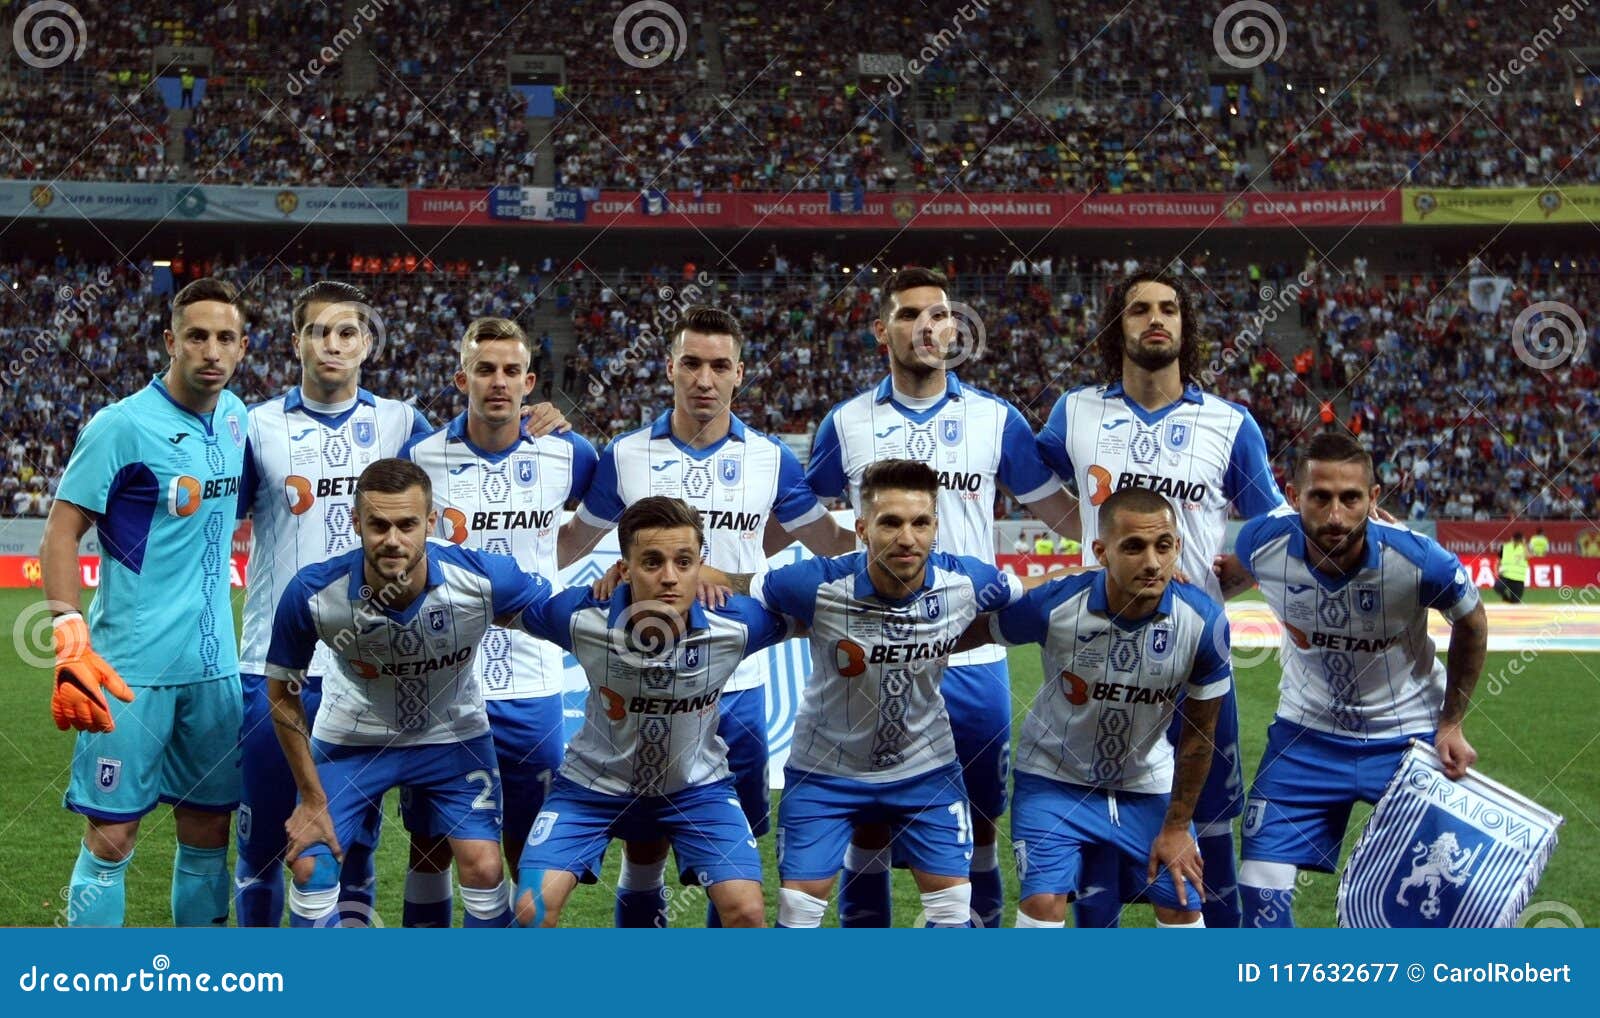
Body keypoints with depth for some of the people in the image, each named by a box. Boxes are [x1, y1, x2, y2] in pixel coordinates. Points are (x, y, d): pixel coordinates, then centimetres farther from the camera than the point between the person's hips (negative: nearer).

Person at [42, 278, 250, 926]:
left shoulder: (235, 416, 8)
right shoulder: (121, 426, -11)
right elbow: (62, 531, -12)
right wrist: (70, 638, -22)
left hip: (215, 665, 6)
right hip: (133, 668, -6)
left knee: (208, 831, 12)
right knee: (112, 837, -3)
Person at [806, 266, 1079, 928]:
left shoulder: (995, 419, 3)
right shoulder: (847, 423, 4)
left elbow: (1058, 511, 7)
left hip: (972, 657, 0)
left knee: (976, 825, 7)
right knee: (870, 822, 8)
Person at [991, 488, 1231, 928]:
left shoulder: (1204, 622, -21)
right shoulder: (1053, 606, -28)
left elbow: (1198, 734, -8)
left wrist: (1176, 826, -2)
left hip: (1147, 785, 2)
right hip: (1055, 777, -2)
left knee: (1183, 904, -1)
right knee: (1044, 901, -14)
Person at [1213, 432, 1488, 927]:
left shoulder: (1419, 560, -27)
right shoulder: (1265, 542, -22)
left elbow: (1470, 625, -4)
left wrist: (1451, 725, -1)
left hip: (1408, 734, -1)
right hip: (1306, 732, 1)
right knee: (1261, 887, -7)